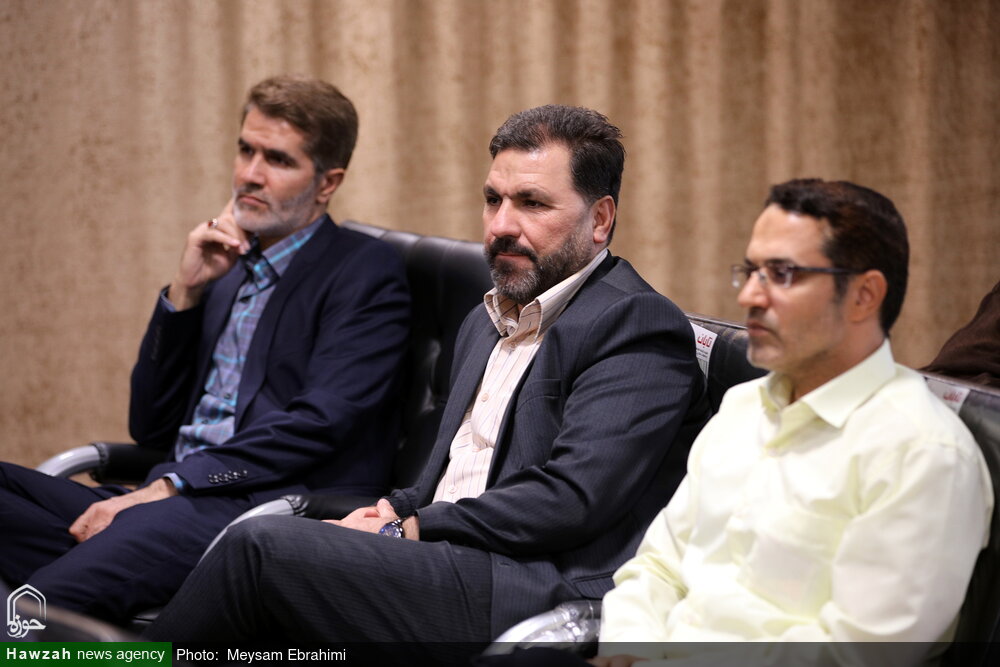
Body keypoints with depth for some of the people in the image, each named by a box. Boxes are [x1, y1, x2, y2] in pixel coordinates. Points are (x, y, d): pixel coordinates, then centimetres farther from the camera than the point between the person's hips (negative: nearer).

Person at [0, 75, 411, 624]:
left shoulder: (366, 271, 3)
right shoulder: (225, 268, 24)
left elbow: (316, 425, -10)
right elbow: (151, 427, 18)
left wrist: (169, 486, -15)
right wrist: (185, 291, 7)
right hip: (178, 505, 7)